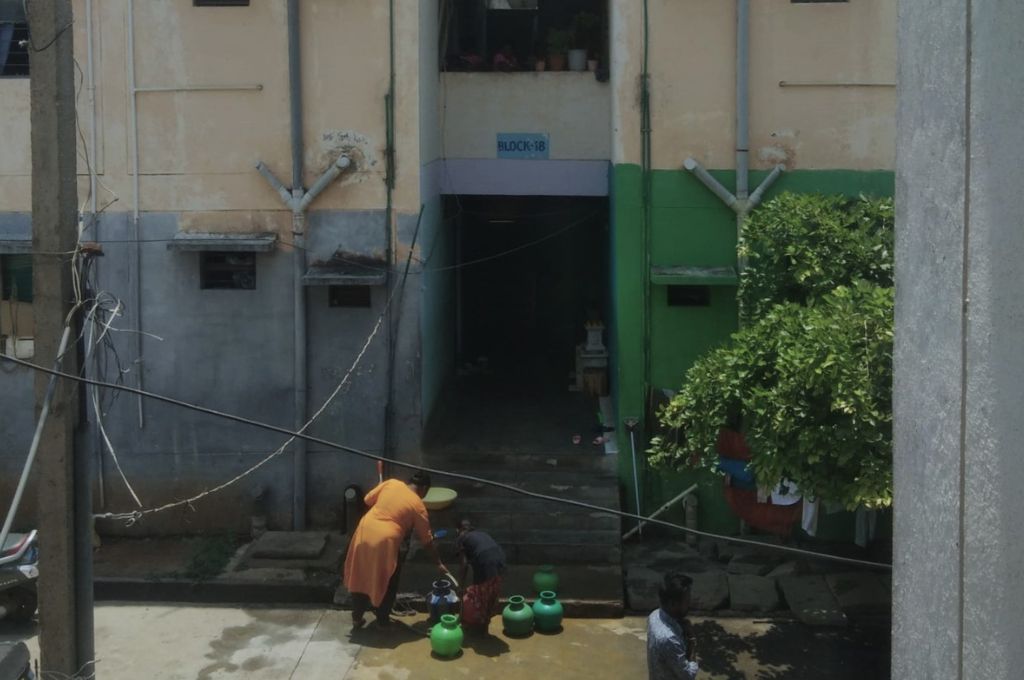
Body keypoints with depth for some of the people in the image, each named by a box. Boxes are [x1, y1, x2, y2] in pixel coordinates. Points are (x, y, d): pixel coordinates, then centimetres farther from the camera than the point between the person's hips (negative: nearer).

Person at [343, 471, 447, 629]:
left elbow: (368, 500, 12)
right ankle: (383, 620, 25)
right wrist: (439, 563, 15)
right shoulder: (418, 506, 1)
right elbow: (427, 540, 6)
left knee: (361, 578, 19)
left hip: (364, 531, 4)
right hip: (385, 540, -4)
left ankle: (357, 618, 28)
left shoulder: (391, 483, 8)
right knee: (387, 583, 17)